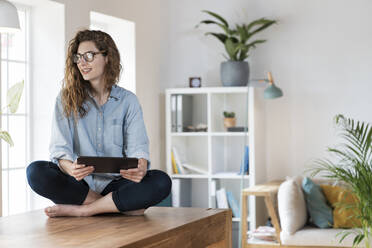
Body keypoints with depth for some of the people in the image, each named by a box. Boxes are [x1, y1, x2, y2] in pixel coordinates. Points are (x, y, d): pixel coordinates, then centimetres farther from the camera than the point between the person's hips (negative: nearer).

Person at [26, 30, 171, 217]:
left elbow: (137, 148, -2)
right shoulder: (66, 98, 7)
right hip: (79, 185, 0)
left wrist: (140, 169, -27)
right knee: (36, 171, -29)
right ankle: (122, 205, -23)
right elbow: (59, 149, -3)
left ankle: (78, 210, -25)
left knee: (162, 182, -28)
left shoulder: (127, 100, 8)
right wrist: (71, 168, -28)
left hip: (116, 184, 0)